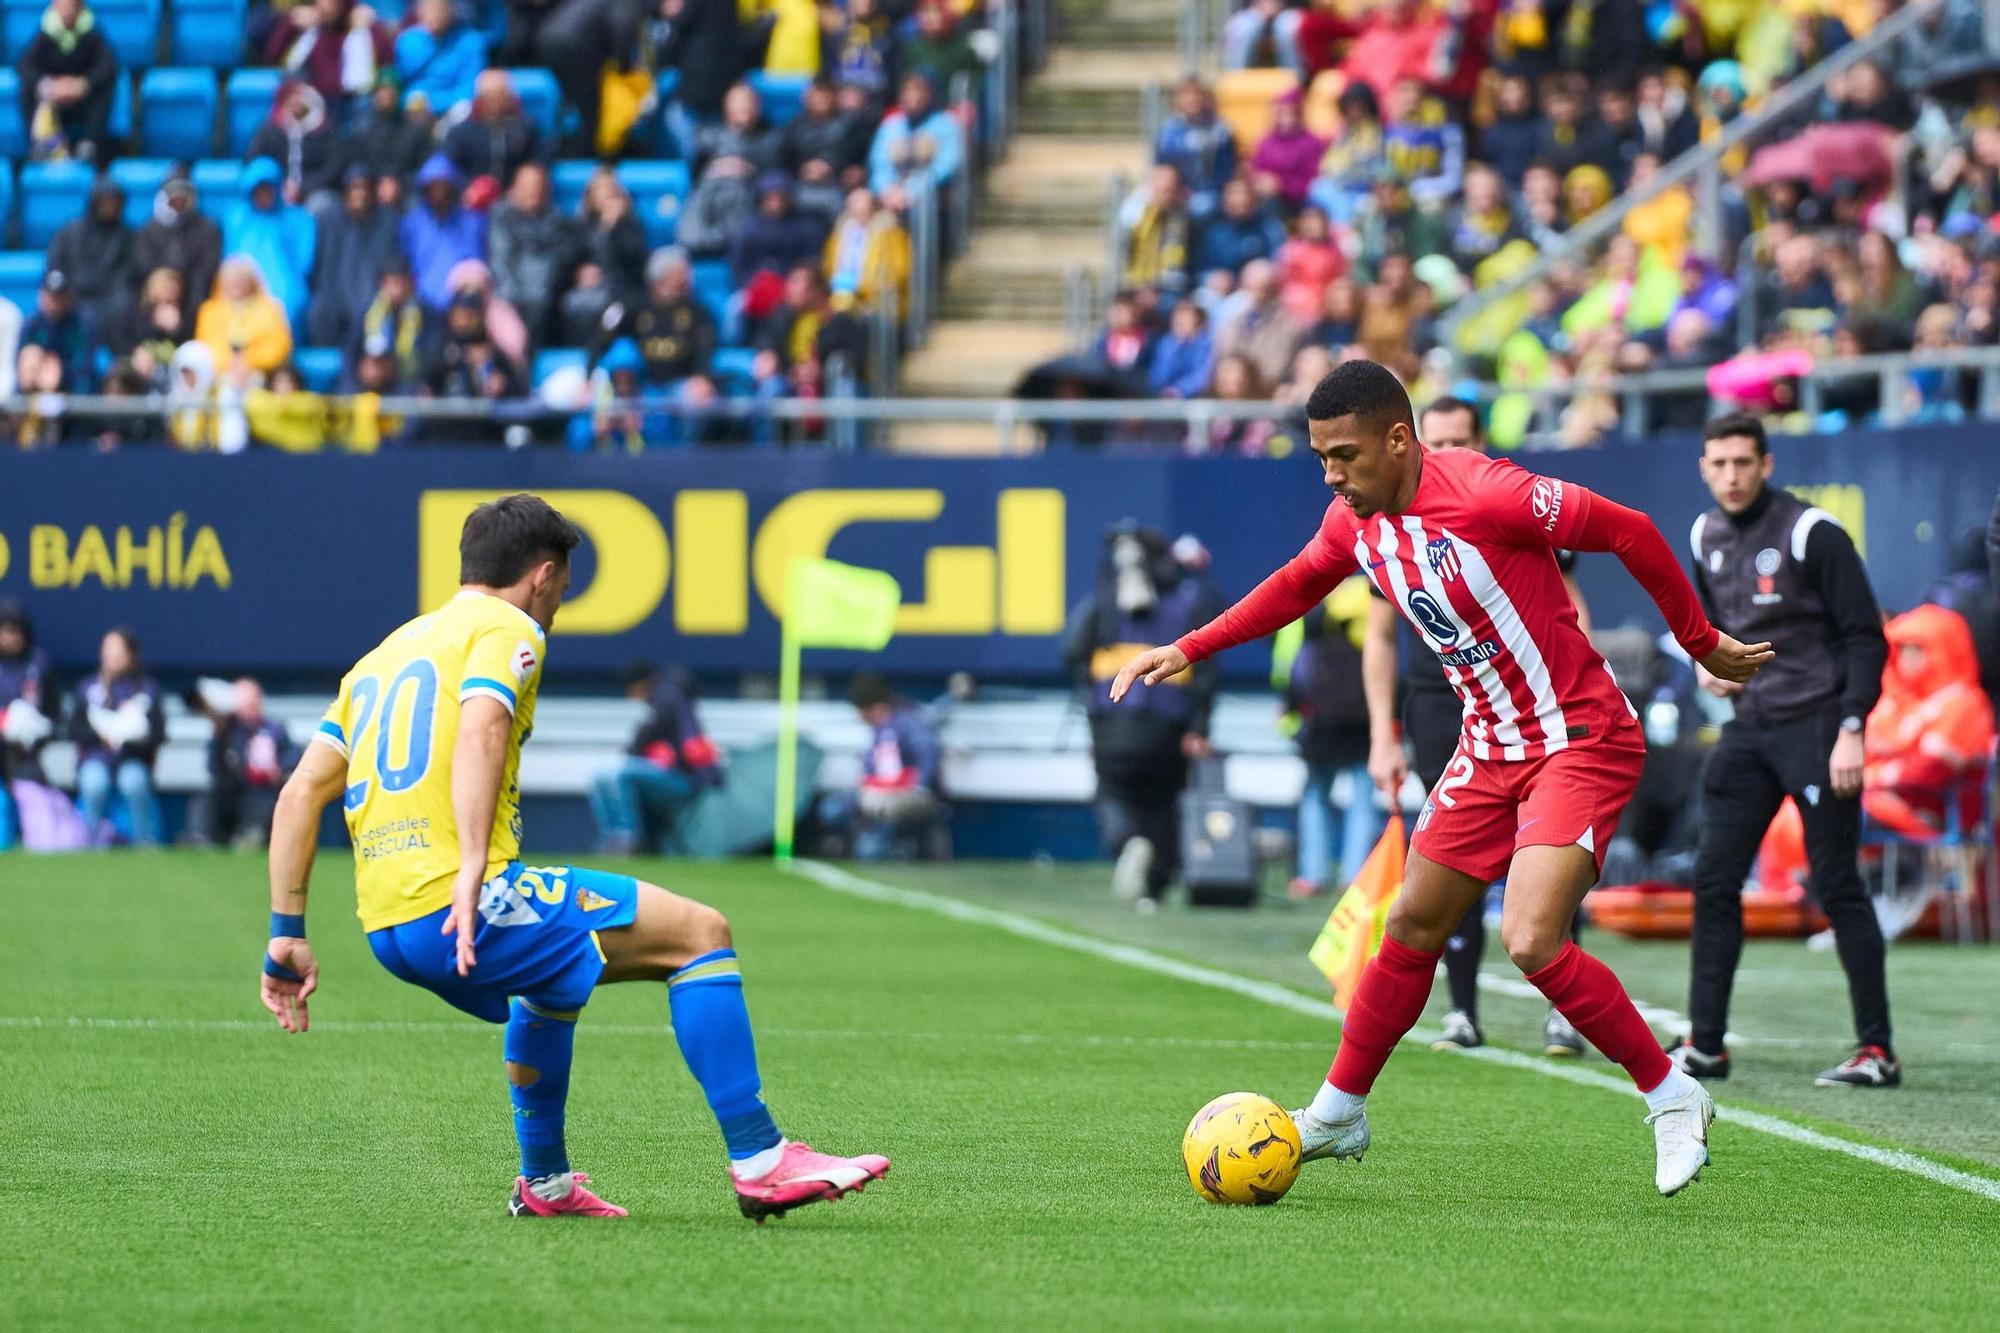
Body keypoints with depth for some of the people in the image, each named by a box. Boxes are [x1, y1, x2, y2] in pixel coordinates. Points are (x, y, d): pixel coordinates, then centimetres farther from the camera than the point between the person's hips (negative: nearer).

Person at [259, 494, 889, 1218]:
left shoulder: (383, 654, 25)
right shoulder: (507, 629, 1)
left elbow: (299, 794, 20)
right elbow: (478, 734, -20)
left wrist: (286, 934, 19)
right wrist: (471, 876, -29)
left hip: (386, 930, 9)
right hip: (458, 906, -9)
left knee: (553, 975, 38)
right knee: (699, 933, -2)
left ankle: (545, 1183, 40)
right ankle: (760, 1164, -6)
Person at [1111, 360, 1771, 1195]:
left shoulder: (1485, 495, -25)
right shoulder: (1354, 519, -1)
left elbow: (1628, 532, -17)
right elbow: (1296, 587, 22)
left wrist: (1703, 645, -8)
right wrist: (1187, 650, 17)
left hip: (1582, 742, -8)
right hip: (1490, 746, 8)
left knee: (1530, 941, -21)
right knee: (1413, 927, 12)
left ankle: (1674, 1101, -5)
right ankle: (1337, 1115, 28)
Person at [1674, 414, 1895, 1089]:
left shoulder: (1811, 533, -11)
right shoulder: (1707, 537, 10)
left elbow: (1865, 636, -11)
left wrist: (1851, 729, -18)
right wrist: (1711, 665, 6)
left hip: (1816, 728, -7)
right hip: (1749, 727, 7)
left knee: (1837, 888, -6)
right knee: (1713, 881, 2)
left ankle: (1877, 1051, -2)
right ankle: (1705, 1044, 8)